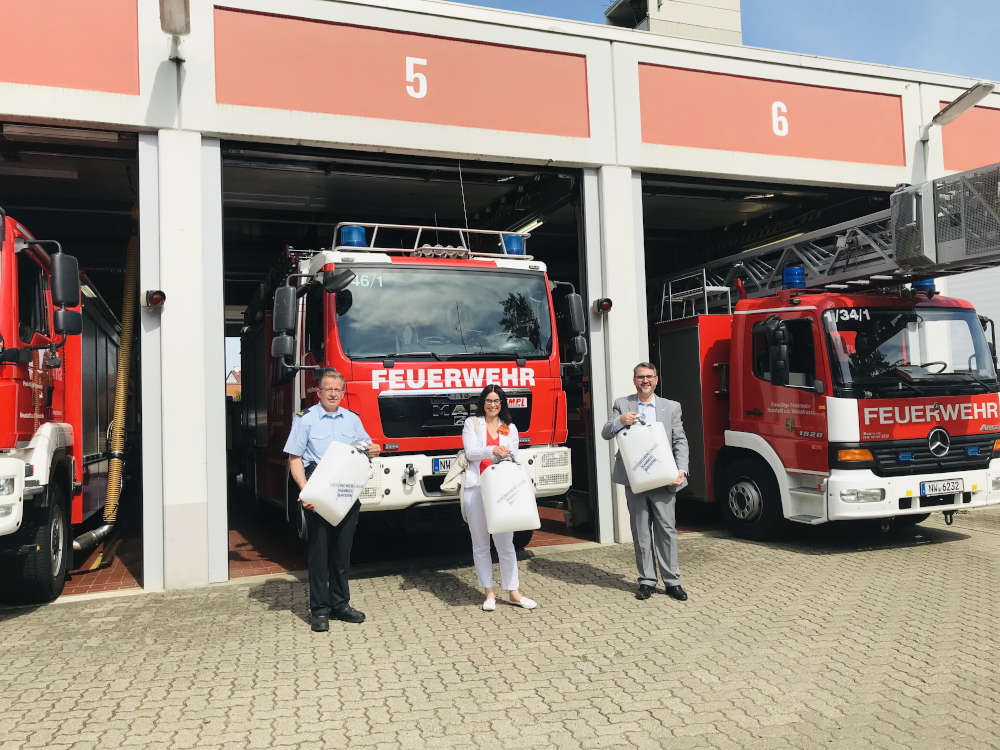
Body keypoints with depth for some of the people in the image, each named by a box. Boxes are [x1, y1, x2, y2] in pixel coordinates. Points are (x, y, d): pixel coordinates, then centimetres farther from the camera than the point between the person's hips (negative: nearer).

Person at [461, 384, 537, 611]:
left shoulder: (510, 428, 17)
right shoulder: (472, 423, 9)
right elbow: (470, 452, -5)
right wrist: (492, 450, -22)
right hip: (476, 489, -1)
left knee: (505, 543, -1)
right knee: (480, 544, 6)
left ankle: (514, 592, 8)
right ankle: (489, 593, 15)